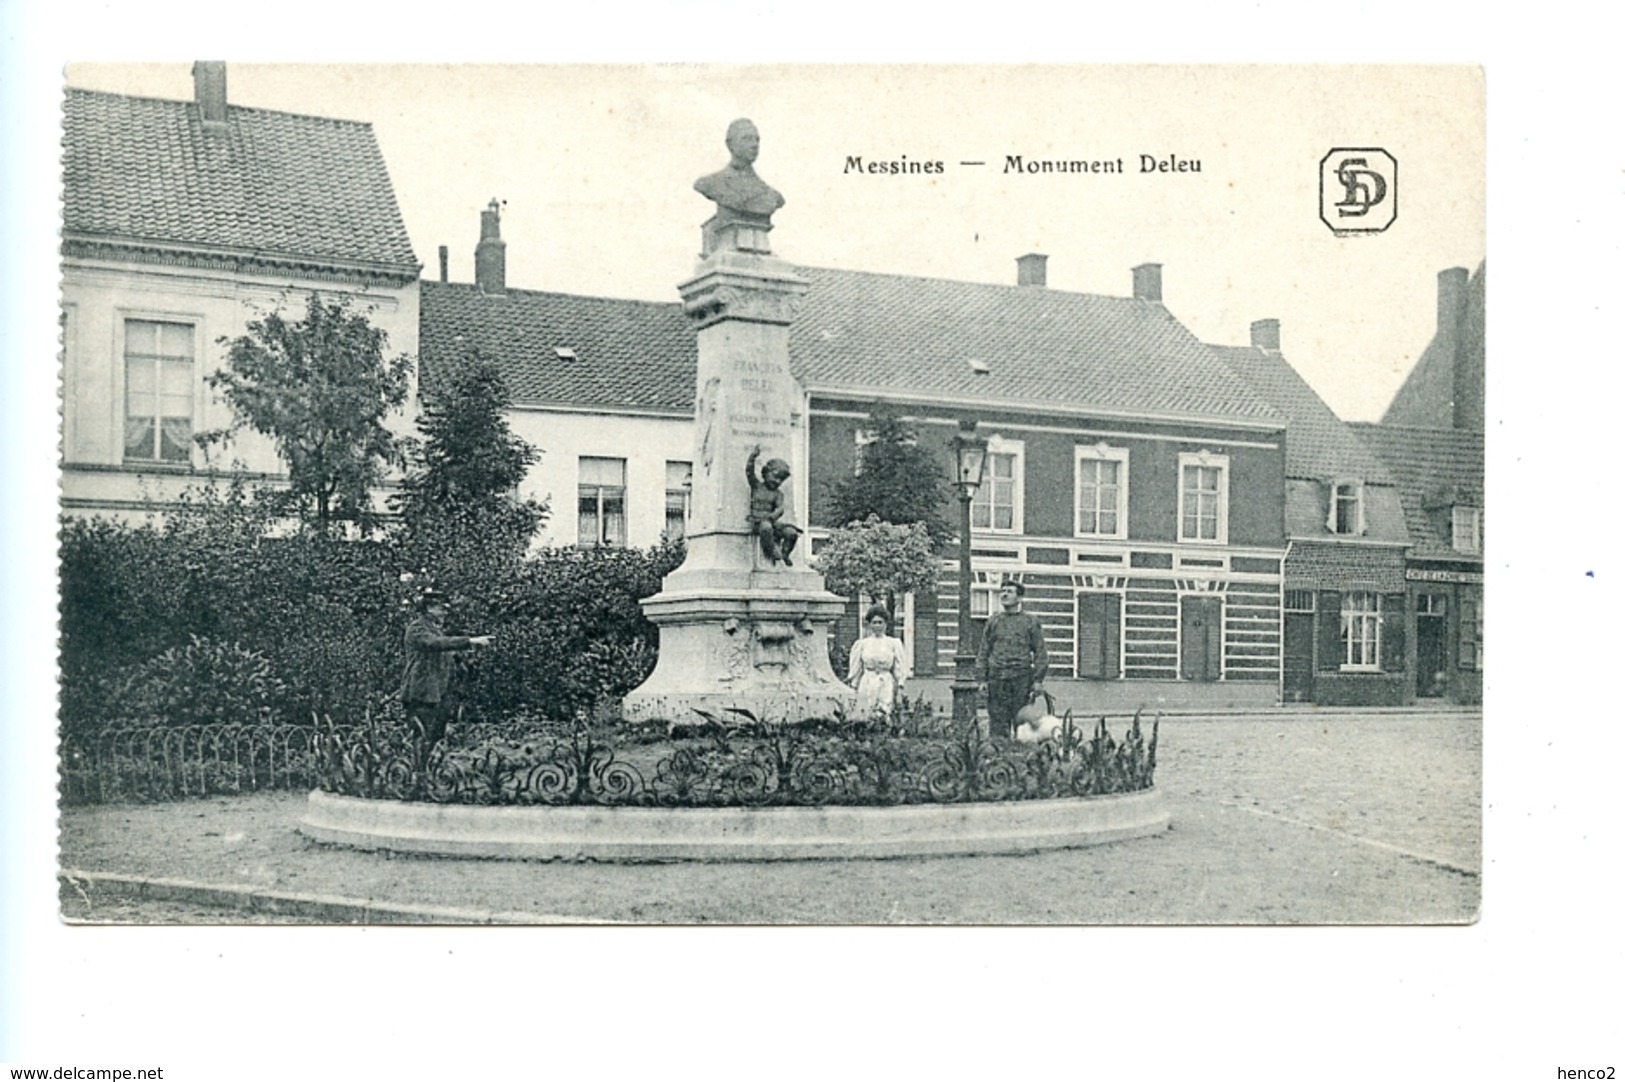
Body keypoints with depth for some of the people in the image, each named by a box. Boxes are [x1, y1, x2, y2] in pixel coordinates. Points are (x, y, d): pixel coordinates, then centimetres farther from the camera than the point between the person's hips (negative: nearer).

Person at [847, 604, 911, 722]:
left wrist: (900, 686, 0)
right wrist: (853, 686, 8)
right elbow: (855, 669, 11)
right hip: (867, 685, 1)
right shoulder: (862, 644, 7)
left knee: (885, 717, -13)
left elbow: (900, 668, 7)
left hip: (886, 685, -1)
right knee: (865, 717, -2)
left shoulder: (894, 644, 4)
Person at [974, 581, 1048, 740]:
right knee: (997, 724, -1)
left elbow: (1040, 652, 5)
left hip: (1022, 679, -2)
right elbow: (983, 652, 13)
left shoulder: (1031, 622, 8)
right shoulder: (993, 621, 13)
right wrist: (982, 679, 4)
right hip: (997, 678, 2)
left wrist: (1038, 680, -4)